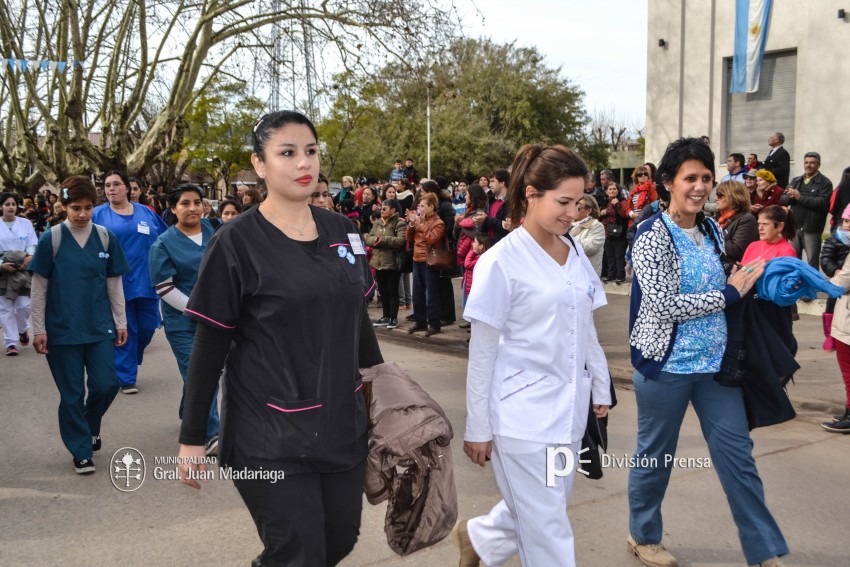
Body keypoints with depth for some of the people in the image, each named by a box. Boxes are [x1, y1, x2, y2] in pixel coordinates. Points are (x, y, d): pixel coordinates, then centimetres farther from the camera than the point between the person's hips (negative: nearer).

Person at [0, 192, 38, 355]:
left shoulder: (26, 223, 5)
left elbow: (33, 244, 1)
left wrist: (30, 256, -19)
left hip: (23, 270, 0)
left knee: (23, 305, -4)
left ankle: (23, 330, 27)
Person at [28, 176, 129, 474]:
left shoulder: (106, 238, 1)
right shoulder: (51, 239, -6)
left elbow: (114, 284, 7)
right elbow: (39, 287, -2)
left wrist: (120, 322, 7)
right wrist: (39, 329, -4)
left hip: (100, 327, 2)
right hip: (62, 330, -2)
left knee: (105, 385, 0)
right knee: (72, 394, 4)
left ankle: (91, 426, 31)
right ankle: (81, 452, 20)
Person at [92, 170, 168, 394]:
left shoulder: (146, 213, 9)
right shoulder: (98, 214, 1)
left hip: (146, 282, 3)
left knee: (147, 327, 8)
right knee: (124, 331, 1)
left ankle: (129, 362, 34)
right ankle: (126, 377, 13)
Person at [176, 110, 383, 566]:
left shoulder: (341, 231, 4)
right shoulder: (237, 242, -10)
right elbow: (209, 346, -8)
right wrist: (191, 438, -6)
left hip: (342, 425, 5)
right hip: (272, 440, -5)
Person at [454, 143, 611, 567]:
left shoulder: (575, 255, 6)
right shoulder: (501, 262, -12)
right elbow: (482, 352, -9)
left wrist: (602, 387, 16)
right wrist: (477, 427, -8)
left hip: (569, 412, 7)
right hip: (522, 416, -6)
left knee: (538, 514, 19)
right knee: (548, 531, 2)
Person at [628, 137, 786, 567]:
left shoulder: (712, 230, 6)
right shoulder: (652, 235, -13)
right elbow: (664, 304, -22)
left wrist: (746, 285, 0)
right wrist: (729, 294, -17)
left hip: (716, 362, 6)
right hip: (667, 365, -5)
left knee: (737, 453, 8)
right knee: (655, 455, 10)